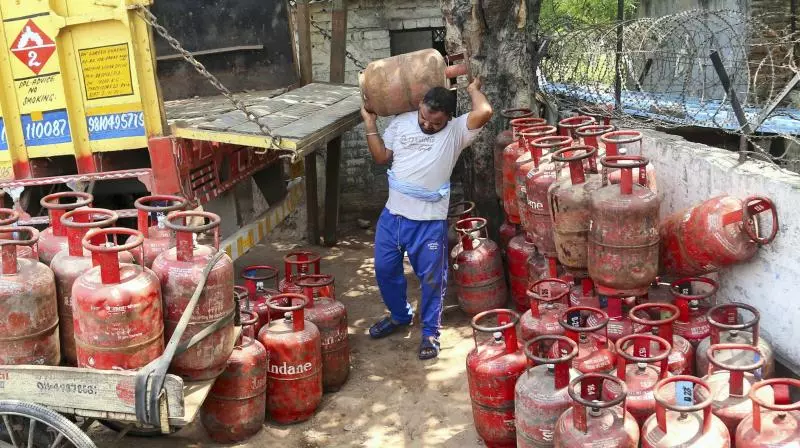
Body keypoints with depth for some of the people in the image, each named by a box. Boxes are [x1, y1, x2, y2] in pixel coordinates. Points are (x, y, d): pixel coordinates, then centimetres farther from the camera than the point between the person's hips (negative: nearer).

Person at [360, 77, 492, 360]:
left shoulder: (456, 130, -8)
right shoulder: (401, 122, 6)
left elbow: (484, 113, -25)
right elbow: (381, 157, 10)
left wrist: (473, 89, -7)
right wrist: (370, 123, 5)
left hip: (429, 221, -5)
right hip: (393, 214, 5)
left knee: (431, 278, 5)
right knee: (385, 270, 16)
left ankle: (430, 332, 23)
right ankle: (400, 315, 41)